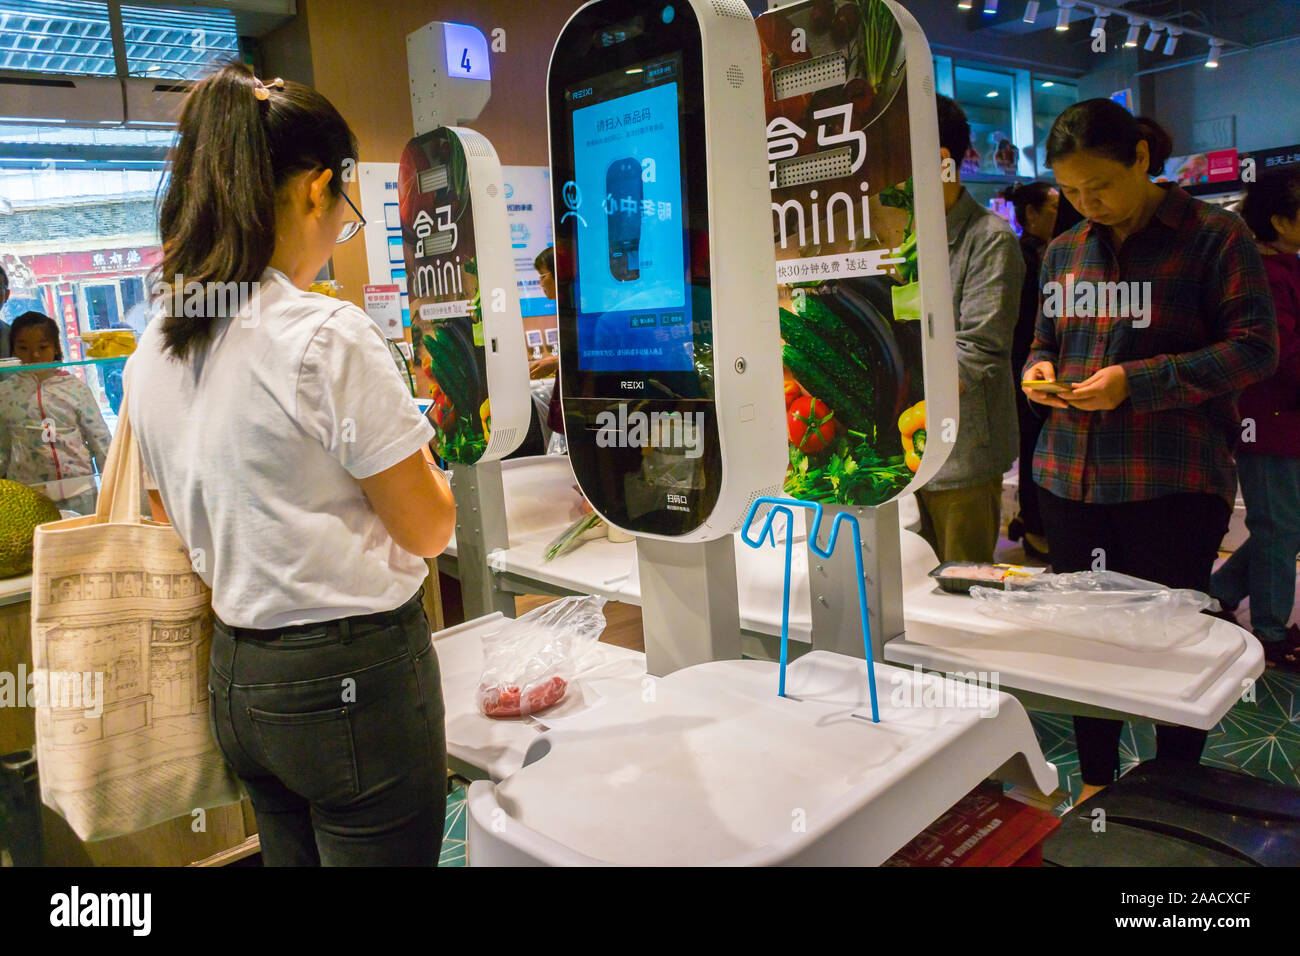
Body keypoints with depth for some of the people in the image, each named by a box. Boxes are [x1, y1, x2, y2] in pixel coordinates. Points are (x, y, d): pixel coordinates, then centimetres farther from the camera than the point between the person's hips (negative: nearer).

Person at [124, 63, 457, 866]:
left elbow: (179, 524, 14)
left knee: (288, 849, 22)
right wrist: (413, 443, 5)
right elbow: (428, 529, -12)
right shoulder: (329, 336, -20)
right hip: (350, 679, -7)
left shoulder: (152, 353, 3)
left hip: (236, 677, 8)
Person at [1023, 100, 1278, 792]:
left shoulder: (1213, 235, -3)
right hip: (1070, 477, 5)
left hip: (1173, 483, -5)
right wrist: (1039, 368, -2)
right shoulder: (1063, 253, 13)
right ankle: (1096, 787, 29)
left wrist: (1136, 382, -18)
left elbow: (1255, 347, -8)